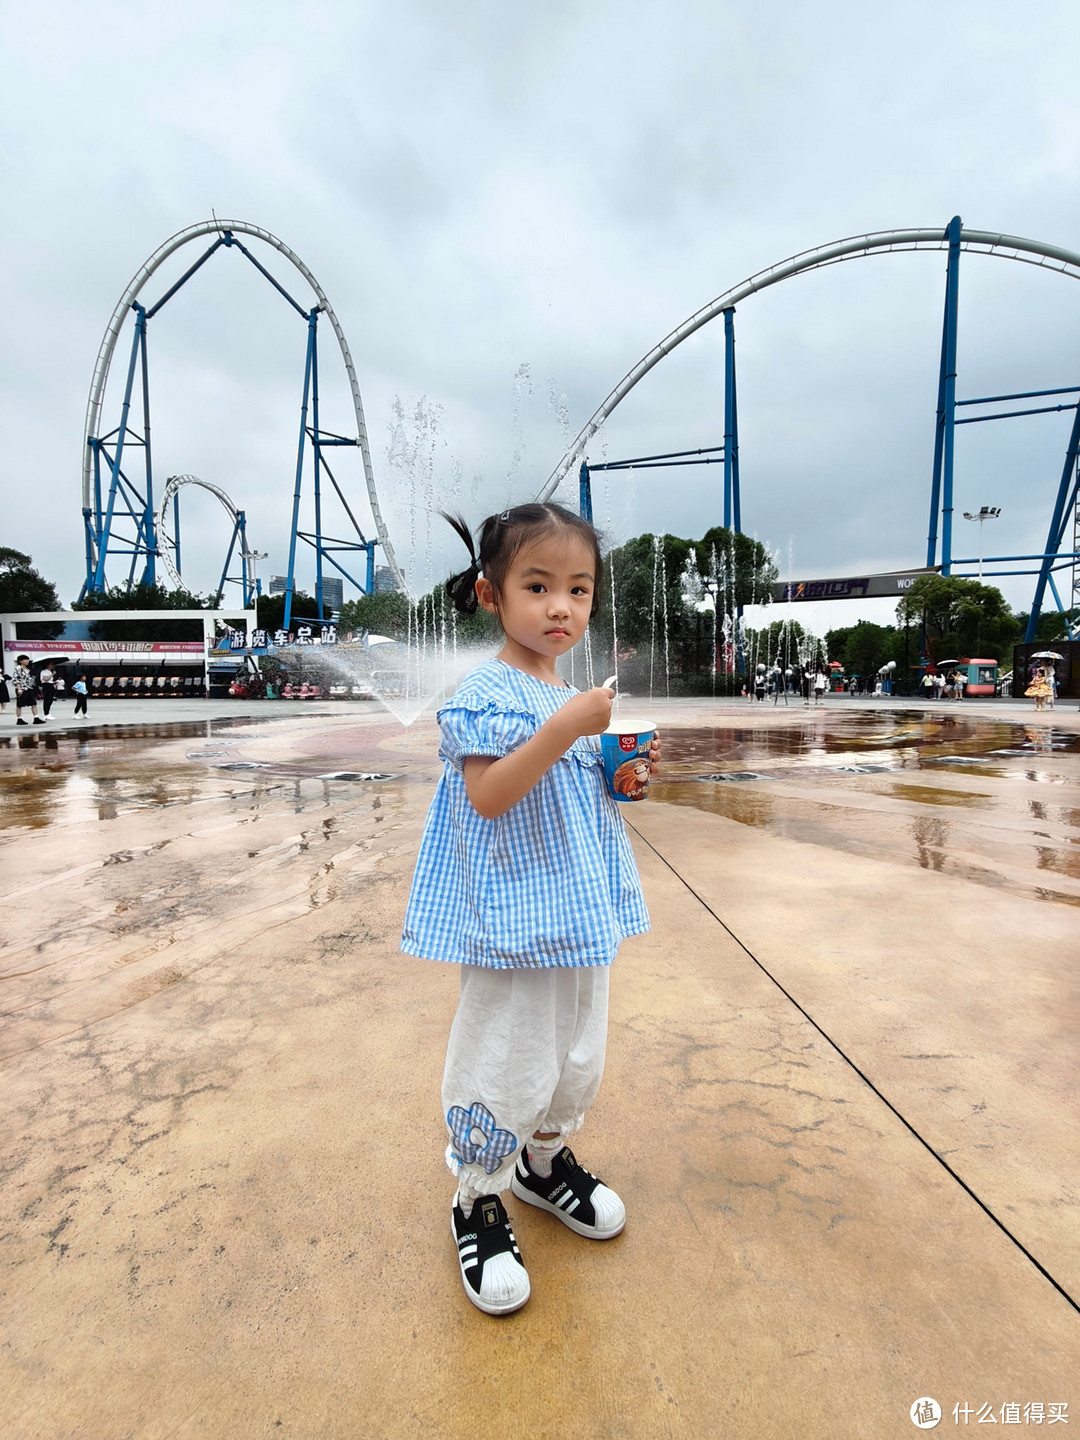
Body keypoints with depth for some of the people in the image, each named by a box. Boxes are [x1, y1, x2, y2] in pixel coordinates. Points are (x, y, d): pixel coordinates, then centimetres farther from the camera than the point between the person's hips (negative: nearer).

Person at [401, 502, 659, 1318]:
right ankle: (478, 1200, 30)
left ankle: (544, 1160, 47)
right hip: (513, 917, -8)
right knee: (506, 1062, 4)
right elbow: (489, 795, -23)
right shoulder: (486, 692, -14)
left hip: (580, 912, 8)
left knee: (579, 1052, 21)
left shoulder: (574, 697, 10)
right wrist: (564, 728, -29)